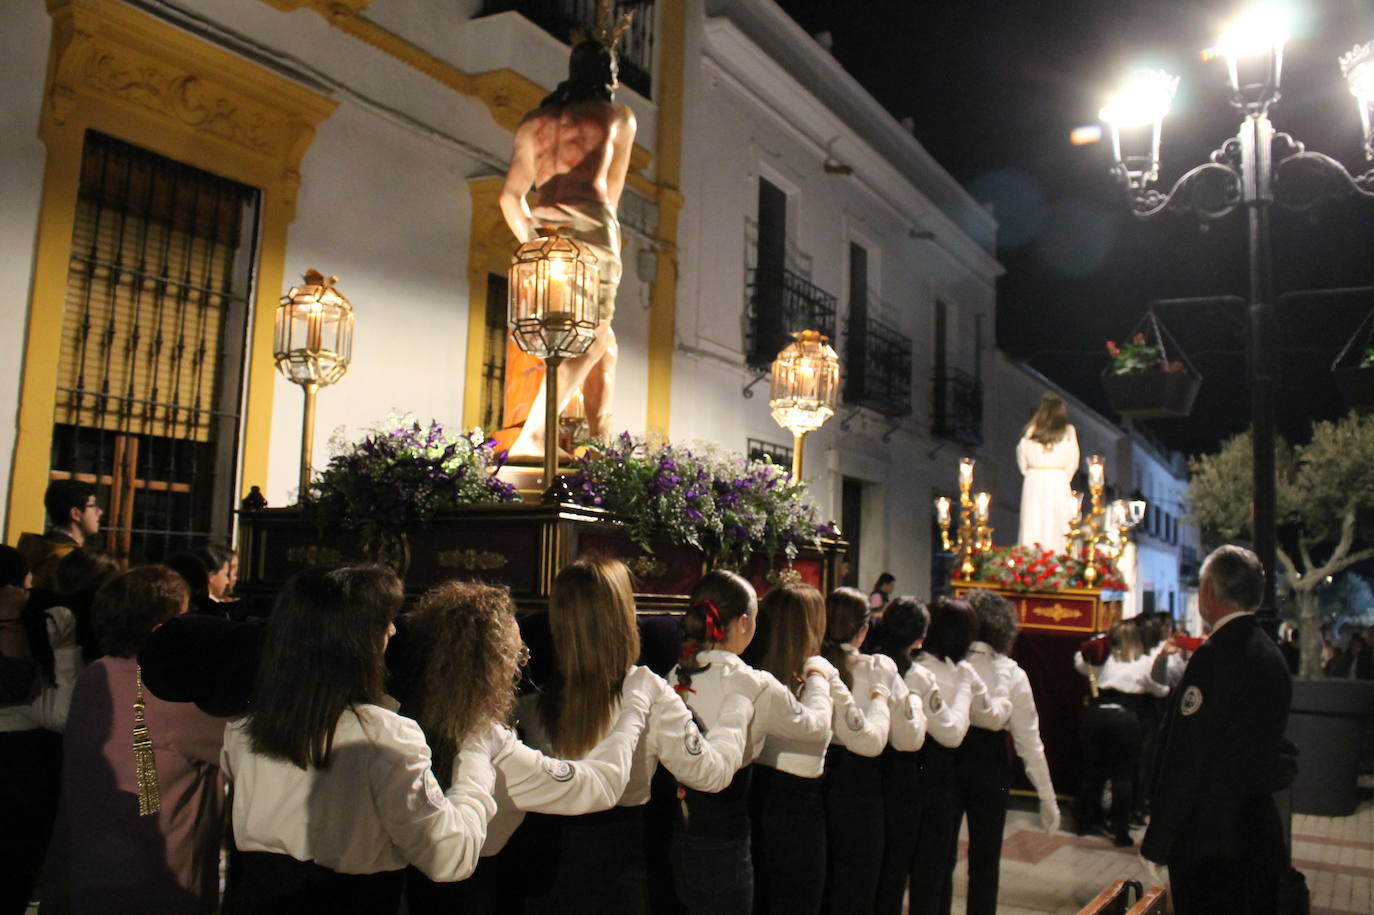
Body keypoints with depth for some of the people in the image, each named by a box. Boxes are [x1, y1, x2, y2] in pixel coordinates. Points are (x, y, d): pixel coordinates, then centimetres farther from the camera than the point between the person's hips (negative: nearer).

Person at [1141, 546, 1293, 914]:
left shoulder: (1215, 655, -19)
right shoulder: (1271, 655, 8)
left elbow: (1188, 759, -20)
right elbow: (1267, 746, 15)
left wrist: (1159, 840, -14)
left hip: (1209, 842, -9)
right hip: (1259, 836, 9)